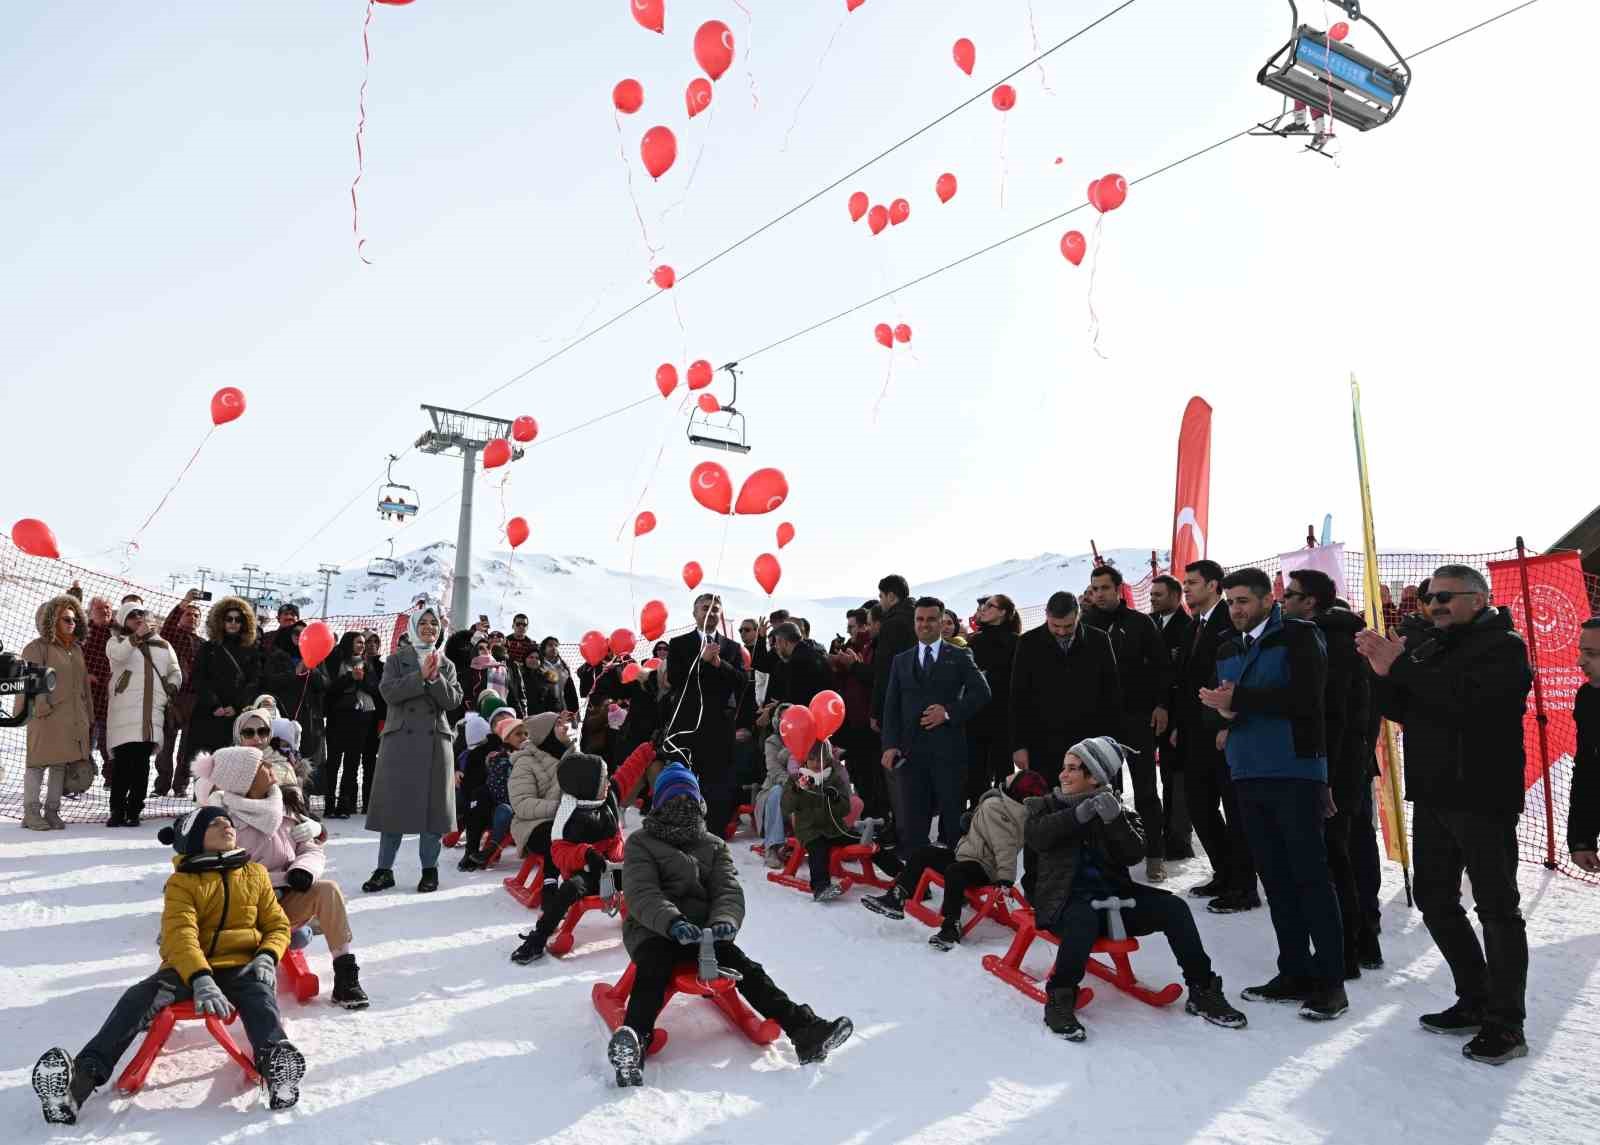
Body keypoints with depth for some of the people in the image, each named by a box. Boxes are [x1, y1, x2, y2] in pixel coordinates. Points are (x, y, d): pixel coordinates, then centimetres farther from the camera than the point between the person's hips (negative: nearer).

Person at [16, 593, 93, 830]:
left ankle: (52, 810, 15)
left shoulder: (76, 649, 18)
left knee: (61, 764, 9)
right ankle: (31, 812, 6)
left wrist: (89, 717, 19)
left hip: (74, 719, 6)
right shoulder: (37, 648, -3)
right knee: (38, 763, -1)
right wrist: (42, 708, -17)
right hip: (46, 718, -6)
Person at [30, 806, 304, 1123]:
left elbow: (278, 925, 15)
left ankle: (275, 1064, -63)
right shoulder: (182, 881, 5)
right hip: (190, 969, 1)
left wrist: (267, 958, -9)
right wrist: (202, 980, -29)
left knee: (259, 994, -35)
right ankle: (83, 1076, -47)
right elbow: (181, 934, -11)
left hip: (242, 967, -1)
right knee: (139, 997, -28)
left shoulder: (255, 874, 13)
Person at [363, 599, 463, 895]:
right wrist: (421, 675, -15)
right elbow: (389, 692, -8)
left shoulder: (447, 665, 13)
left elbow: (453, 701, 1)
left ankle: (429, 868, 11)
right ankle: (384, 870, 9)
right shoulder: (398, 659, 8)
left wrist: (435, 677, -13)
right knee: (394, 803, 0)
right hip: (400, 740, -1)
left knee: (433, 803, 1)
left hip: (435, 741, 1)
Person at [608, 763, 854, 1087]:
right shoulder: (641, 843, 9)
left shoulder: (714, 846, 20)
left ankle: (805, 1030, -34)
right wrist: (672, 922, -30)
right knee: (653, 971, -34)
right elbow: (641, 894, -8)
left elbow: (729, 891, 5)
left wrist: (724, 920, -21)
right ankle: (632, 1041, -59)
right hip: (653, 930, -2)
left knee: (744, 967, -22)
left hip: (703, 931, 3)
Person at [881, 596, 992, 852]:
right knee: (911, 818, 2)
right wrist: (890, 745, -2)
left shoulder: (959, 657, 8)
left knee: (952, 816, 2)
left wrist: (949, 711, -13)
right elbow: (891, 706, 10)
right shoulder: (901, 661, 15)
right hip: (911, 749, 2)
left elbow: (982, 692, -2)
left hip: (948, 747, -2)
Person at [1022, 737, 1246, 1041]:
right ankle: (1059, 1001, -25)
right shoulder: (1048, 805, 10)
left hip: (1113, 896, 3)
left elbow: (1134, 854, -4)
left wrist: (1114, 819, -20)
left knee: (1173, 907, -16)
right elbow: (1034, 835, -13)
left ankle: (1202, 992, -2)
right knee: (1085, 918, -37)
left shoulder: (1114, 809, 12)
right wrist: (1080, 814, -18)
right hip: (1067, 900, -3)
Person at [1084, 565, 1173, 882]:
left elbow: (1162, 665, 1)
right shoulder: (1084, 624, 5)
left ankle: (1155, 855, 10)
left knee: (1145, 790, 3)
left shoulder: (1140, 623, 1)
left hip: (1136, 717, -2)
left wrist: (1161, 705, -6)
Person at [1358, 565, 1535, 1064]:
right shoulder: (1429, 648, 14)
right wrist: (1384, 674, -6)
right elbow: (1401, 710, 10)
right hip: (1432, 797, 8)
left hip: (1483, 799, -8)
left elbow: (1465, 697, -25)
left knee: (1497, 908, 0)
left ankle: (1506, 1024, 9)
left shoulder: (1503, 646, -7)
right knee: (1434, 899, 13)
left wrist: (1402, 665, -22)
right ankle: (1475, 1002, 26)